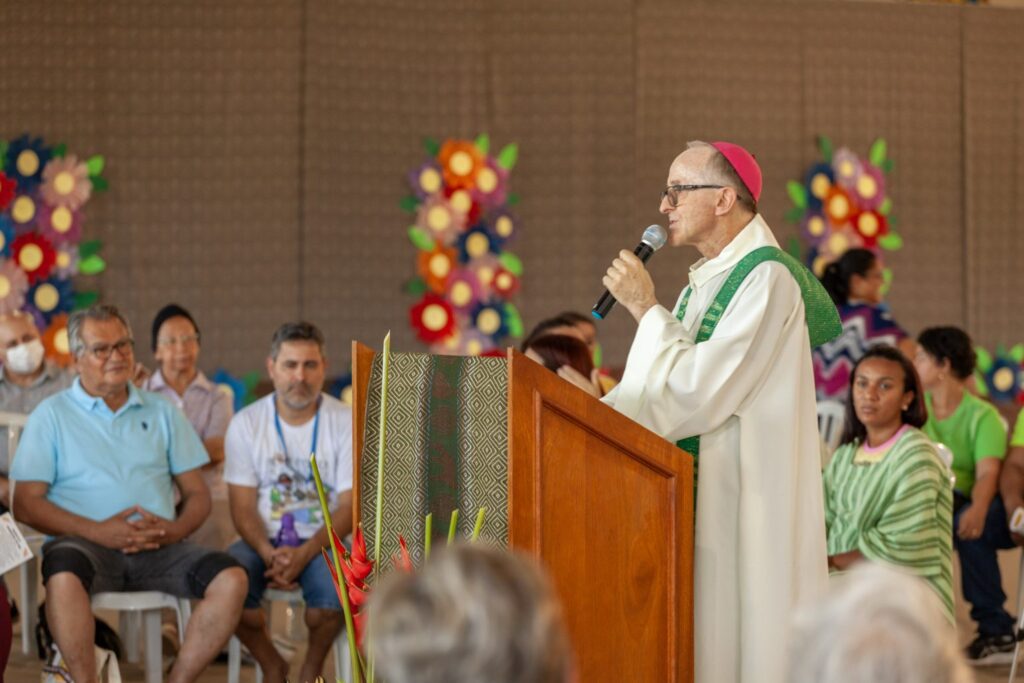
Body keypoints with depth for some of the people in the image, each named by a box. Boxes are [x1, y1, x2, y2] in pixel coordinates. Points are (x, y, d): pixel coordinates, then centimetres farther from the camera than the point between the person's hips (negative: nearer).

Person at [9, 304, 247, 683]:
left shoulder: (162, 413, 20)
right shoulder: (51, 415, 10)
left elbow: (198, 494, 18)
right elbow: (26, 504, 0)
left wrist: (175, 529, -6)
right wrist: (97, 531, -14)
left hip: (158, 548, 3)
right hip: (85, 542, -3)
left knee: (230, 579, -24)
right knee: (63, 577, -39)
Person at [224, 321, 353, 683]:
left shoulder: (346, 422, -3)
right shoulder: (246, 423, 1)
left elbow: (349, 507, -6)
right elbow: (243, 508, -1)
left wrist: (303, 554, -22)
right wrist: (269, 554, -21)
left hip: (322, 542, -1)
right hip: (263, 540, 1)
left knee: (334, 590, -34)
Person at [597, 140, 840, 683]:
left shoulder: (766, 279, -14)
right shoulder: (704, 281, 16)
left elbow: (700, 394, -21)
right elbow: (663, 387, 17)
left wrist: (645, 308, -11)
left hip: (746, 503, -9)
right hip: (697, 500, 9)